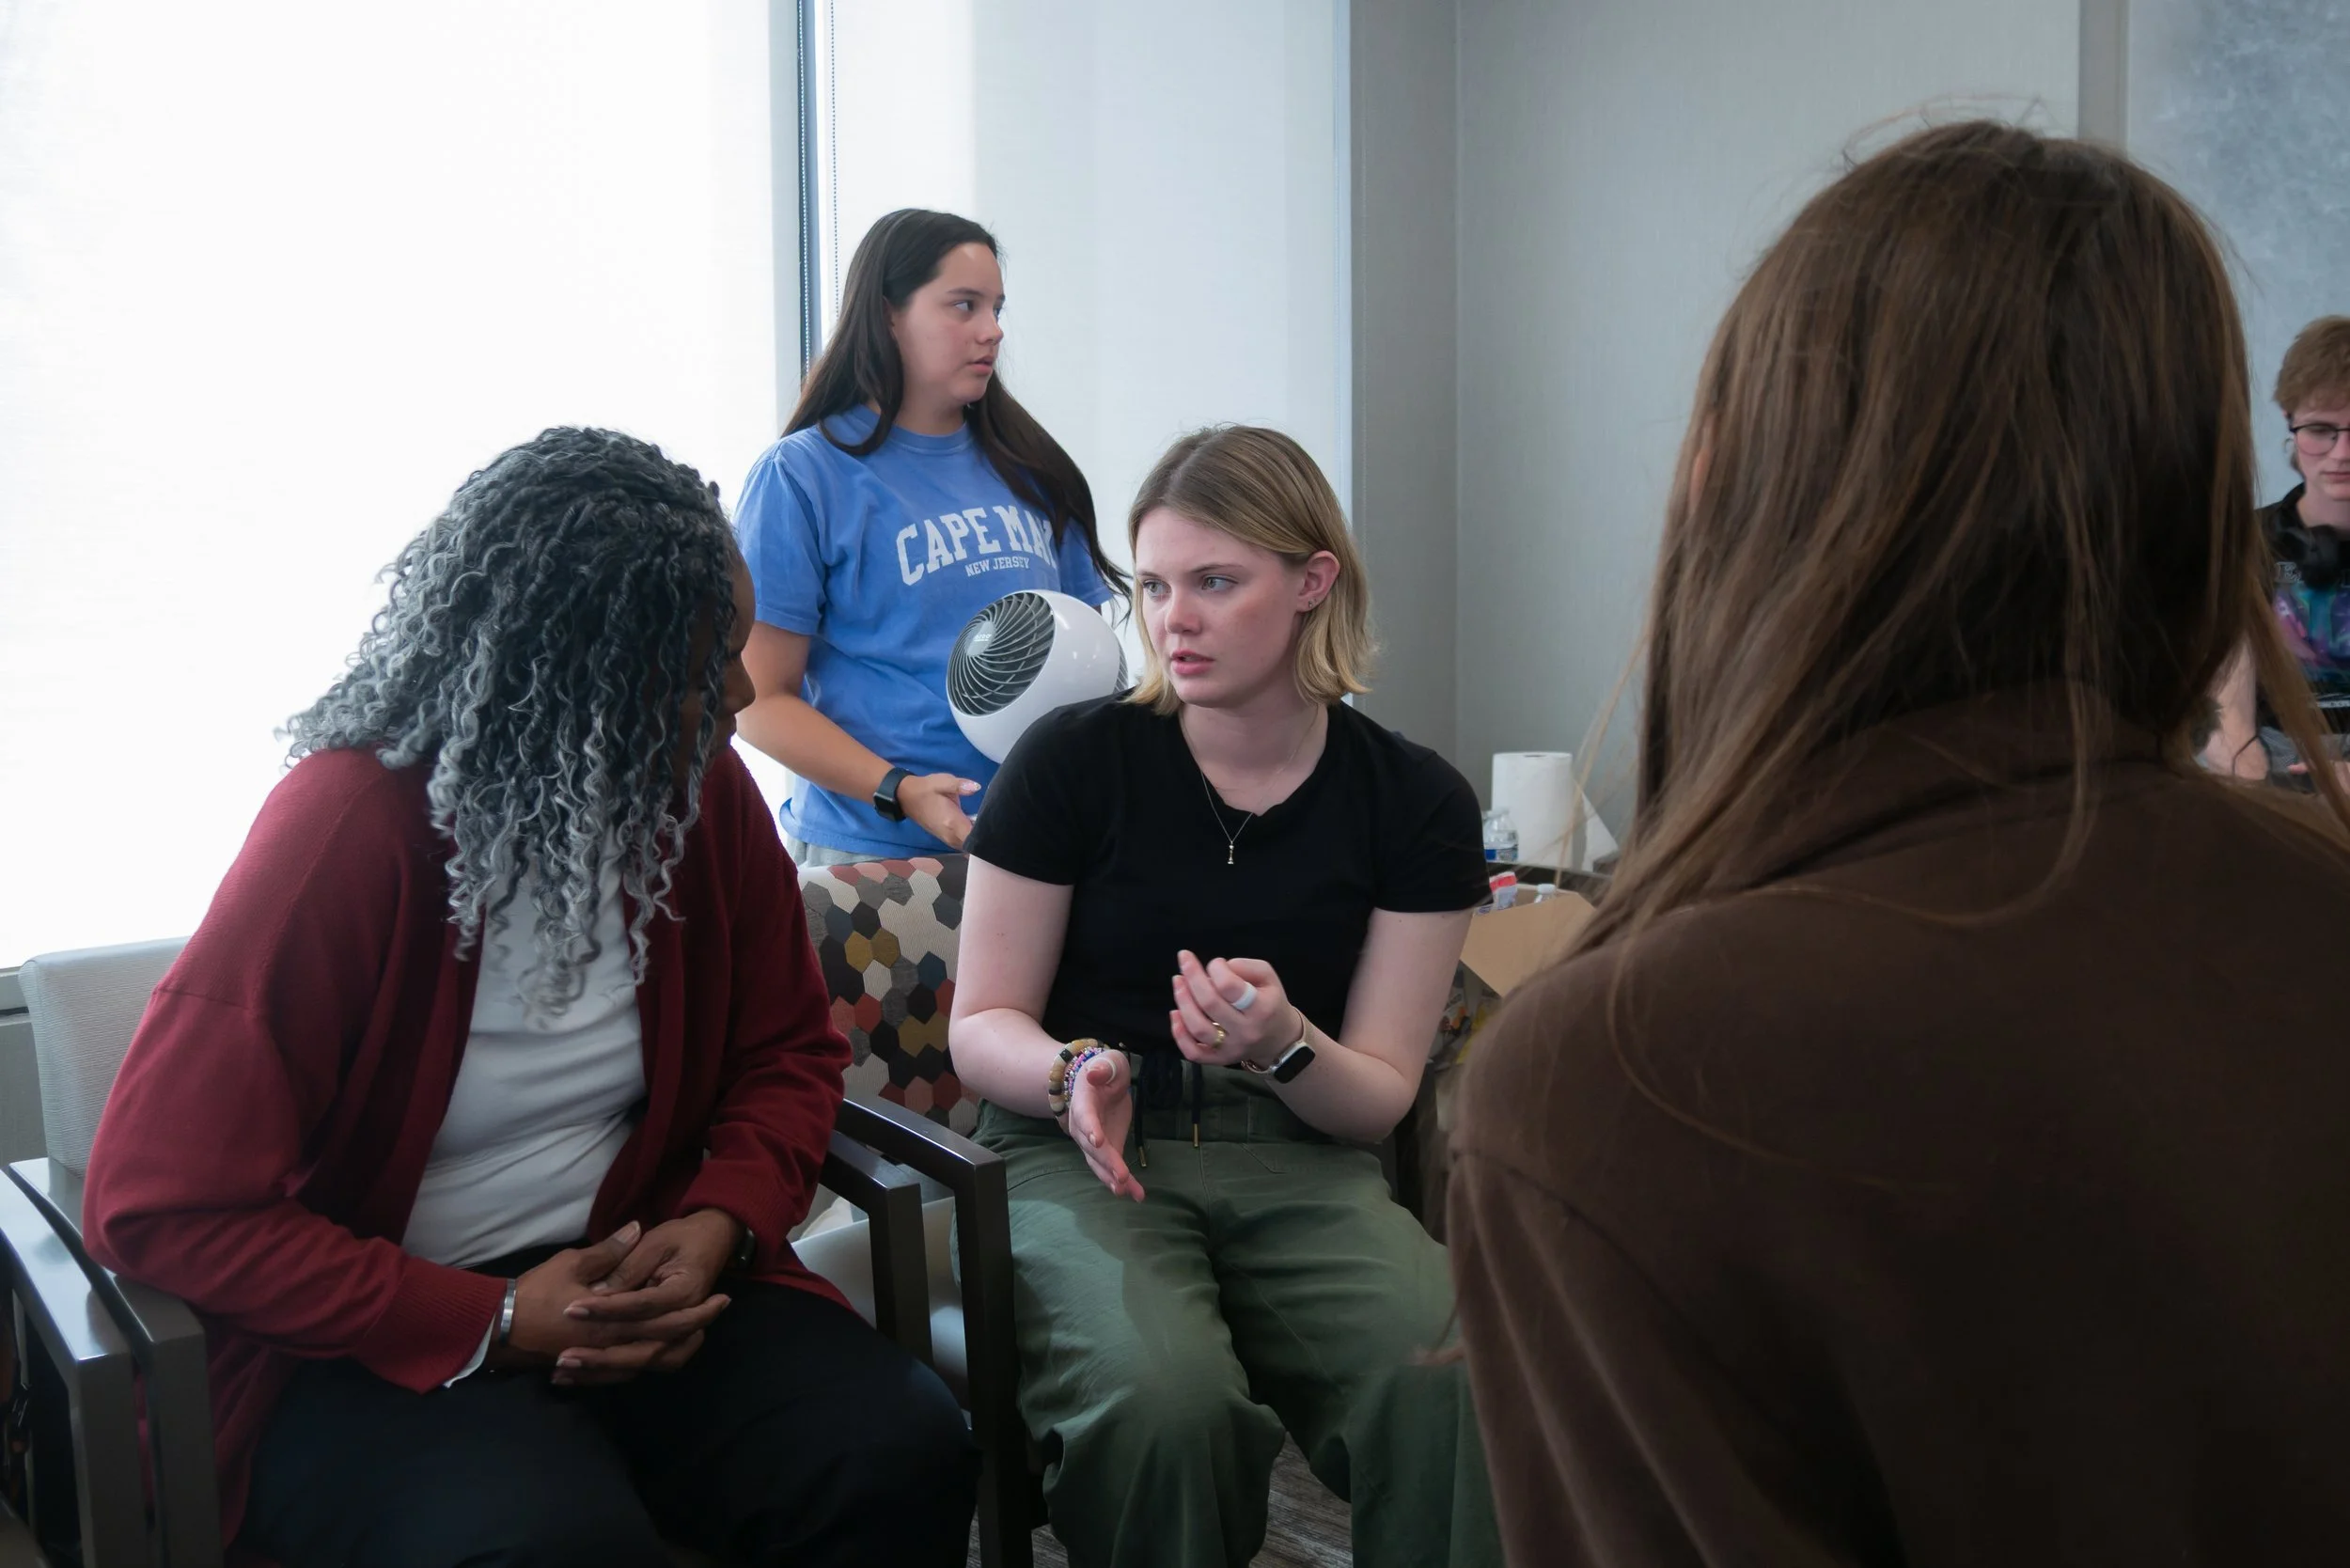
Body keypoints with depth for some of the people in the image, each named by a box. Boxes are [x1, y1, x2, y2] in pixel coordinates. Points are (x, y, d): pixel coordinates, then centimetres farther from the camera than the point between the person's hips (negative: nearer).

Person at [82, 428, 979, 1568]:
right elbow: (162, 1207, -16)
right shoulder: (350, 826, -17)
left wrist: (722, 1225, -11)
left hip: (629, 1287, 5)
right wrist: (491, 1325, -21)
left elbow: (787, 1050, 11)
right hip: (374, 1341, -4)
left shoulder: (701, 790, -1)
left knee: (903, 1458, -21)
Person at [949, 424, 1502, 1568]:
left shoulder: (1414, 801, 2)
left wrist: (1284, 1045, -21)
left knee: (1454, 1385, -30)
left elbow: (1379, 1099, 3)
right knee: (1163, 1395, -33)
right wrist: (1076, 1072, -21)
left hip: (1299, 1171, 1)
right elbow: (982, 1026, 3)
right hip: (1081, 1159, -1)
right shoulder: (1073, 759, -3)